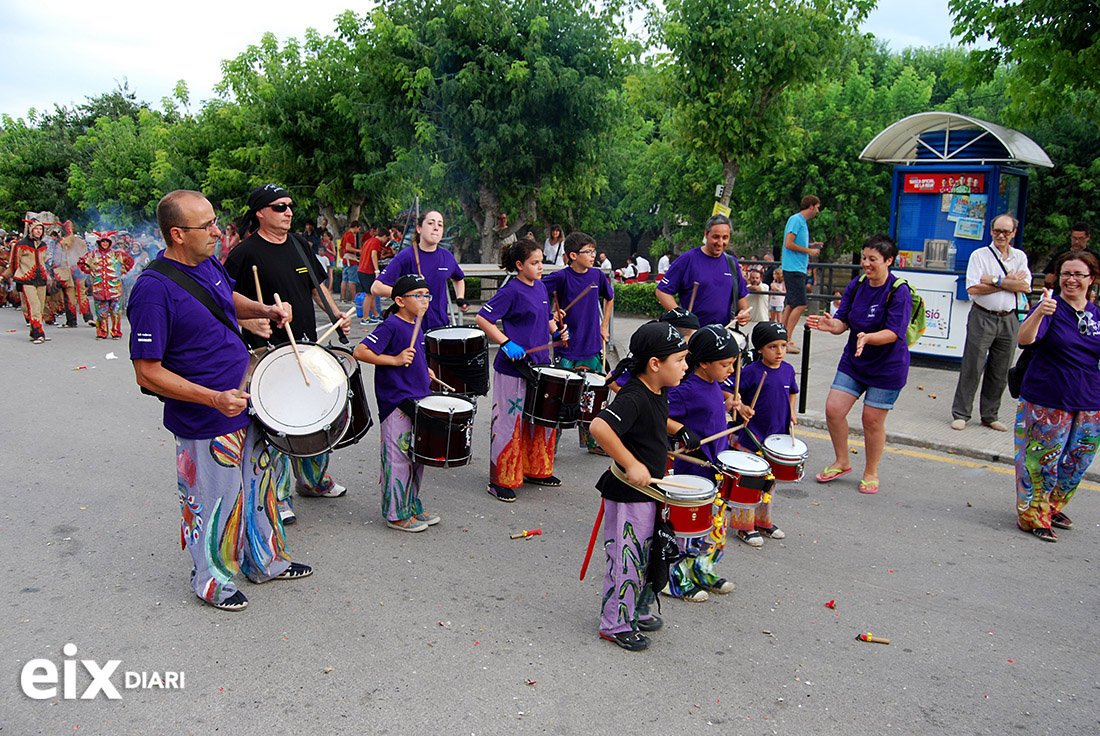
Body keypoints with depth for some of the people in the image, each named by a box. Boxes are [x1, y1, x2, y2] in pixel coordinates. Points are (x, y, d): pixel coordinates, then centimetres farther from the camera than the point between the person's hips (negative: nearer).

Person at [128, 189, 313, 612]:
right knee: (213, 501, 8)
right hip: (203, 423, -8)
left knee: (262, 484, 21)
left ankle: (265, 561, 42)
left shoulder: (208, 264, 2)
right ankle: (211, 581, 32)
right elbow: (147, 373, -22)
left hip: (245, 405, 8)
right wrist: (214, 398, -29)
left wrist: (265, 311, 4)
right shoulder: (154, 290, -23)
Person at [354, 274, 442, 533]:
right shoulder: (391, 325, -14)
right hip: (396, 404, -9)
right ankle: (397, 514, 9)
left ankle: (413, 506, 30)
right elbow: (360, 352, -20)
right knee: (398, 458, -2)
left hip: (417, 401, 9)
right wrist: (395, 360, -24)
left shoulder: (416, 327, 12)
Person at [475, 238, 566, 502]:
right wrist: (506, 343, -21)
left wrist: (557, 331, 6)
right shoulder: (511, 291, -14)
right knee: (510, 422, -1)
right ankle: (501, 480, 10)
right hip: (513, 369, -8)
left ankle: (536, 470, 33)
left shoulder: (540, 287, 10)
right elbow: (483, 318, -16)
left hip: (540, 365, 8)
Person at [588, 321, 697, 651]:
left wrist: (680, 430, 12)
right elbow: (599, 427, -39)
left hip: (648, 491, 10)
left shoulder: (658, 393, 4)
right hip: (628, 495, -10)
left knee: (647, 556, 21)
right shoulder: (633, 398, -26)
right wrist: (631, 464, -35)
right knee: (627, 560, 3)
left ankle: (639, 611, 39)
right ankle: (616, 625, 19)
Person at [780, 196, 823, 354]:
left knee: (792, 304, 11)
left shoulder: (803, 222, 19)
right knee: (800, 305, -13)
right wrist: (809, 250, -11)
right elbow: (788, 244, -18)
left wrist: (810, 245, 13)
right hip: (793, 269, -10)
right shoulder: (796, 219, -10)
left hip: (798, 269, 10)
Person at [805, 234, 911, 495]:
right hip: (853, 361, 5)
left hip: (887, 367, -5)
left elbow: (893, 332, -22)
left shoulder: (899, 292, -16)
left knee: (872, 420, 1)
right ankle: (842, 462, 21)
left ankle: (871, 473, 23)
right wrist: (831, 324, -24)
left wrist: (867, 338, -40)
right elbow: (843, 321, -1)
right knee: (833, 409, -1)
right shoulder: (857, 285, 0)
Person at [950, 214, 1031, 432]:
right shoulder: (979, 255, -1)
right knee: (972, 367, -3)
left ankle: (989, 416, 19)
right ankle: (960, 414, 5)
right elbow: (973, 288, -13)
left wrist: (995, 280, -13)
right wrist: (1008, 283, -9)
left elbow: (1025, 286, -6)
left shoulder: (1020, 257, 10)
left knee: (1000, 372, 8)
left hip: (1009, 320, 4)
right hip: (982, 318, -3)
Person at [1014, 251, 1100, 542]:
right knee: (1042, 461, 0)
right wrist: (1038, 314, -43)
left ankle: (1052, 508, 34)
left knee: (1076, 463, 15)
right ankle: (1033, 516, 16)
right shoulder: (1051, 307, -8)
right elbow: (1024, 339, -26)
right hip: (1047, 401, -5)